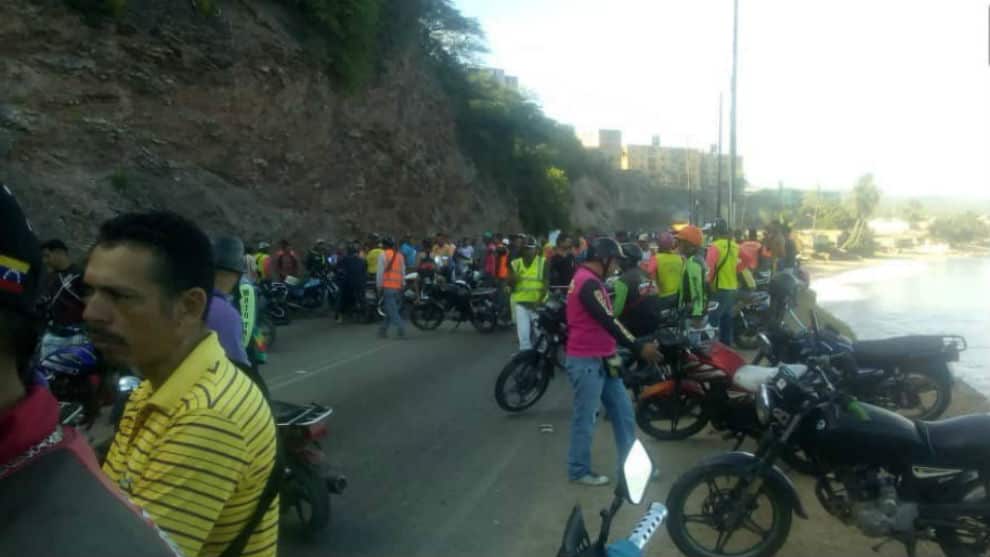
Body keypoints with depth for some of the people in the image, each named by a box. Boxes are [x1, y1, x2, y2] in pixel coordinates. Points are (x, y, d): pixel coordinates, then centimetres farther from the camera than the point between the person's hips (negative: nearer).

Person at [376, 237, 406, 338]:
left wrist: (379, 287, -3)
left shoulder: (383, 255, -3)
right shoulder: (400, 255, 14)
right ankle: (383, 330, 17)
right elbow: (403, 272, 13)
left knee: (391, 310, -6)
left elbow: (380, 272, -7)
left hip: (387, 286, -6)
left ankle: (401, 328, -17)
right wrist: (402, 286, 17)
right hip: (398, 287, 6)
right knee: (390, 310, 13)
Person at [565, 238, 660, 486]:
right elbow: (609, 322, -24)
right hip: (587, 361, -10)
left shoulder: (587, 279, 14)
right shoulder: (589, 283, -20)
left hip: (600, 359, 10)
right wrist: (639, 348, -20)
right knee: (585, 418, 2)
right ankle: (579, 471, 16)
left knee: (623, 412, 12)